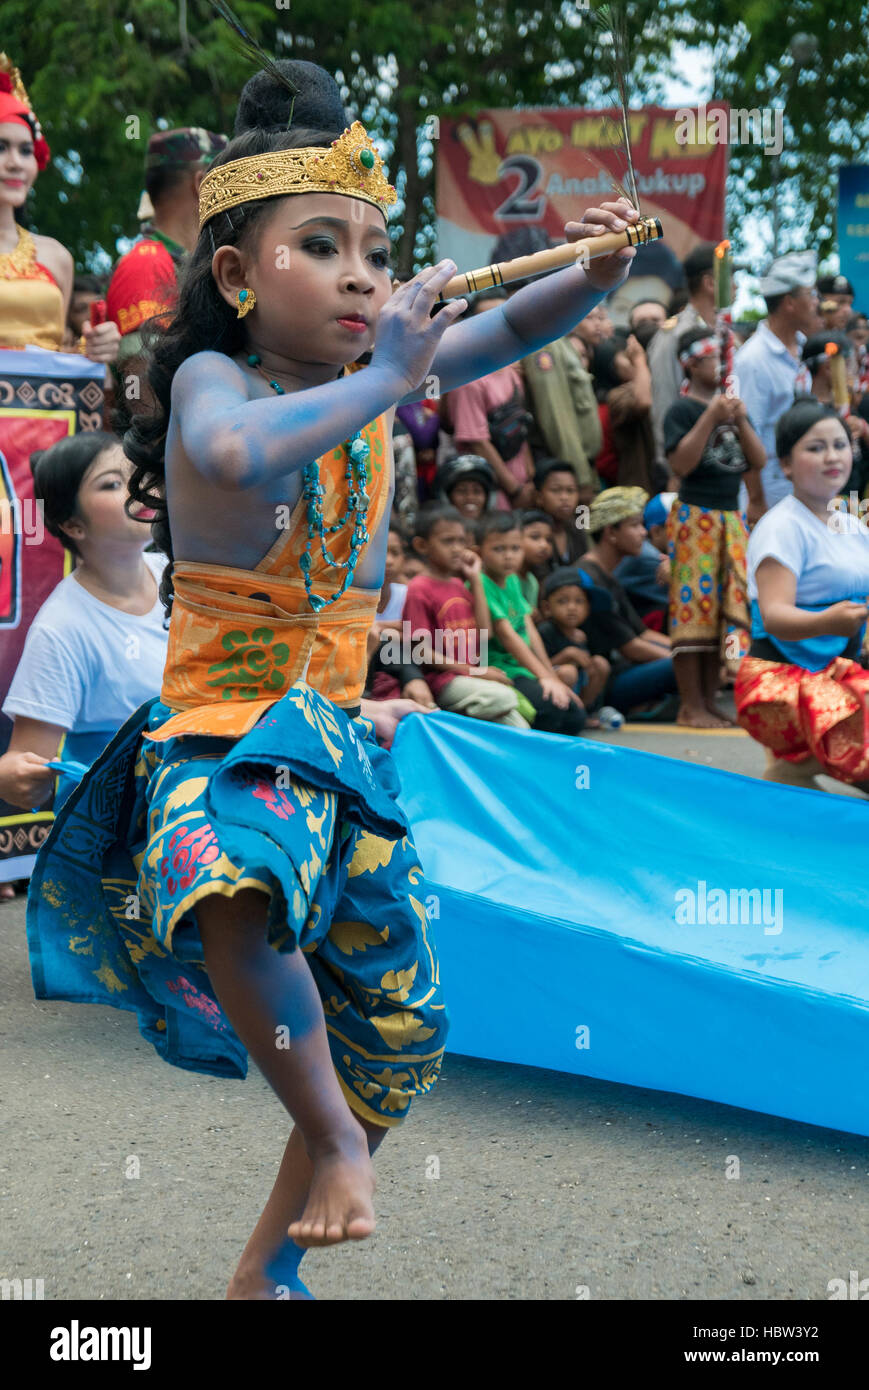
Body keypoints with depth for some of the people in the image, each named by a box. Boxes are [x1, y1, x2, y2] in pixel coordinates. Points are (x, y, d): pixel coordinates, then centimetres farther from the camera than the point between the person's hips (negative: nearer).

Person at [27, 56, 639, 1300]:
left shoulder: (375, 375, 1)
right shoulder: (211, 378, -16)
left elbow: (507, 333, 8)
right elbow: (235, 453, -40)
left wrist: (592, 276, -12)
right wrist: (381, 381, -31)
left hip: (334, 736, 7)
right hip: (219, 732, -7)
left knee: (399, 1026, 14)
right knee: (235, 898, -42)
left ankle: (269, 1266, 33)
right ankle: (332, 1134, -17)